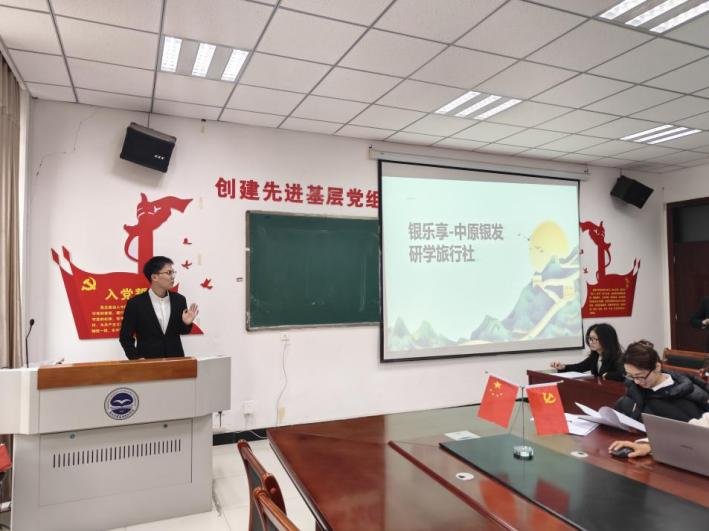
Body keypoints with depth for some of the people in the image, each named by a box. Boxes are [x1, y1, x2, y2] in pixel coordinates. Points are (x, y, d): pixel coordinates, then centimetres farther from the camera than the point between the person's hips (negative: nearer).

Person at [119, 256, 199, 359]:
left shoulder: (179, 300, -1)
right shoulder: (135, 303, -9)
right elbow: (125, 337, -2)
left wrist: (186, 323, -11)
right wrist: (137, 359, -10)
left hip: (175, 359, 3)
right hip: (147, 362, -3)